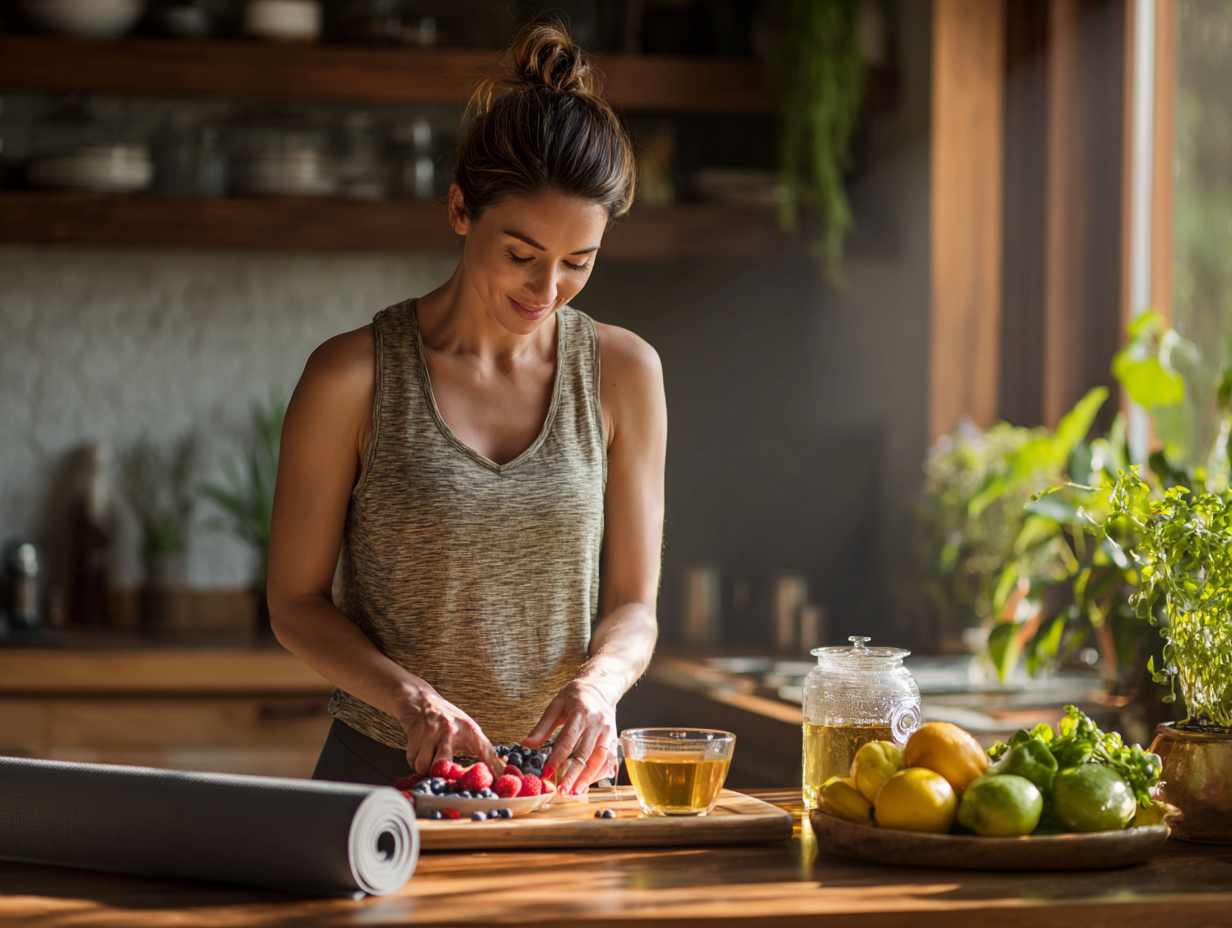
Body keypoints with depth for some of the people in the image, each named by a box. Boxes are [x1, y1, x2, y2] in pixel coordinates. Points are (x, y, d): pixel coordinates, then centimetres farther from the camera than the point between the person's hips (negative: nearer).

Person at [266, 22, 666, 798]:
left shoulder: (623, 373, 6)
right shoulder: (352, 378, -3)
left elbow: (633, 604, 9)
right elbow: (296, 601, 3)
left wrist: (597, 683, -13)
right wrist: (407, 695, -14)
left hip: (562, 781, 2)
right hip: (385, 770, -2)